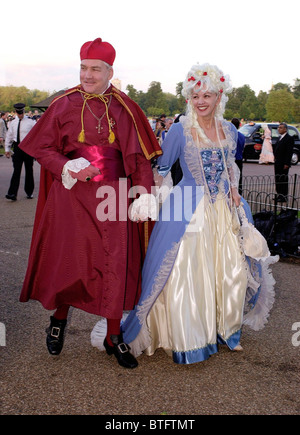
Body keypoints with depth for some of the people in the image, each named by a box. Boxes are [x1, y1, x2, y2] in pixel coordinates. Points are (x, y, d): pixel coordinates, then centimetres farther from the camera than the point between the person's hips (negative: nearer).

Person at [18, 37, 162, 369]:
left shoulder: (125, 108, 4)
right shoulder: (63, 105, 2)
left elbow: (140, 155, 5)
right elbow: (42, 147, 3)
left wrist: (144, 191, -6)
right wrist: (67, 168, -14)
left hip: (112, 197, 1)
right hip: (72, 194, 0)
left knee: (115, 264, 3)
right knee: (69, 259, 4)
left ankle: (113, 337, 20)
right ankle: (59, 317, 35)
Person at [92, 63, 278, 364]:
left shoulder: (229, 131, 6)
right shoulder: (180, 130, -8)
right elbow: (161, 169, -2)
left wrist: (234, 191, 6)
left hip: (223, 210, 5)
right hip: (189, 211, -5)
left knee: (231, 271, 12)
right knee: (185, 275, -4)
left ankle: (225, 329, 33)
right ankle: (185, 341, 15)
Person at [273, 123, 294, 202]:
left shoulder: (289, 138, -10)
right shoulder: (279, 138, 17)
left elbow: (289, 152, -15)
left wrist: (286, 163, -20)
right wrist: (275, 161, 13)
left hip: (284, 164, -8)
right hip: (277, 164, 8)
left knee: (283, 180, -4)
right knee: (278, 180, 12)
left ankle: (284, 197, 1)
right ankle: (279, 195, 20)